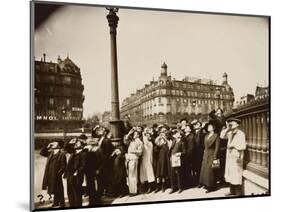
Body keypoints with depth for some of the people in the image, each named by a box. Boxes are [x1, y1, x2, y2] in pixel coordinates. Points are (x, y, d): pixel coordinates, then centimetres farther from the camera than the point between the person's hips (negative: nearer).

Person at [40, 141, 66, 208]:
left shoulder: (62, 154, -11)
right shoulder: (50, 153, 12)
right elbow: (42, 152, 17)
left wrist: (58, 173, -20)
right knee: (54, 190, 18)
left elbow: (63, 166, -14)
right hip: (50, 175, 7)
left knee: (58, 191, 1)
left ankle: (61, 204, 11)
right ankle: (56, 203, 32)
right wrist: (47, 146, 6)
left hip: (56, 176, -7)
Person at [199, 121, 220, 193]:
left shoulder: (216, 136, -9)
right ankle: (207, 184, 21)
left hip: (212, 154, -7)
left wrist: (215, 157, -17)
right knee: (204, 170, 9)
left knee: (210, 170, -4)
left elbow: (217, 147, -13)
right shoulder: (206, 136, 13)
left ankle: (211, 186, 6)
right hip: (205, 154, 7)